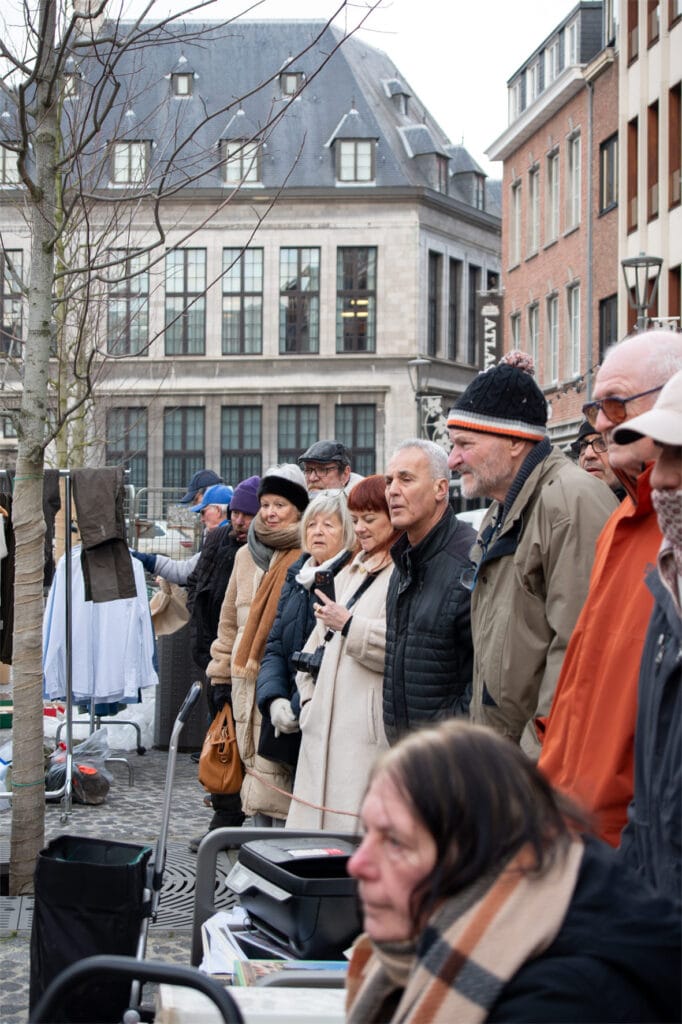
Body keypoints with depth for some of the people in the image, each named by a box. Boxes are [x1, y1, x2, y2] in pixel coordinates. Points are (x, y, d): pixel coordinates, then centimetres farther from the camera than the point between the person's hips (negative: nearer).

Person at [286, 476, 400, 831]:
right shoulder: (352, 572, 23)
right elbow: (318, 638, 27)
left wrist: (349, 625, -16)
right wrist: (309, 696, 17)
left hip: (369, 728, -9)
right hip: (328, 724, 9)